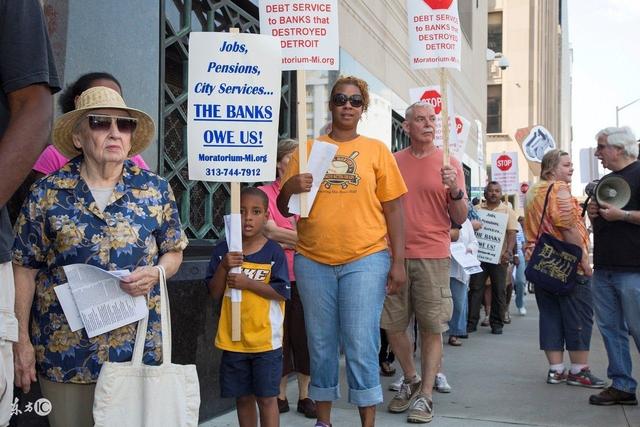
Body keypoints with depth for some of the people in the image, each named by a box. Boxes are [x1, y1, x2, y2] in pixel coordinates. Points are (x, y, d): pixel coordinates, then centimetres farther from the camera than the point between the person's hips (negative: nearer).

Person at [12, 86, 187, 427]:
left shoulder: (155, 190, 0)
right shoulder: (47, 193, -4)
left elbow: (173, 252, 10)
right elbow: (25, 269, 0)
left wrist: (156, 273, -13)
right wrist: (22, 341, -1)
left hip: (138, 345, 1)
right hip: (64, 348, -1)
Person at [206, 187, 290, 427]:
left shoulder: (273, 252, -6)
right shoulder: (223, 250, 1)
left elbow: (282, 292, -11)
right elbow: (215, 293, 0)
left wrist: (248, 283, -18)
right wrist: (223, 267, -17)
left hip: (265, 338, -3)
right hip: (233, 338, 3)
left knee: (266, 398, 4)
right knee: (243, 397, 15)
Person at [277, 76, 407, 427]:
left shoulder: (376, 150, 6)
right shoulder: (307, 150, 9)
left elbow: (393, 208, 4)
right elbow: (283, 208, 11)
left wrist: (398, 261, -3)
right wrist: (290, 187, -11)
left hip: (365, 260, -2)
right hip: (313, 261, 2)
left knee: (361, 347, -2)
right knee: (321, 345, 11)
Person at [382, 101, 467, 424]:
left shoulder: (450, 164, 3)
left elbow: (461, 218, 3)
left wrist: (455, 191, -15)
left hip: (433, 256, -2)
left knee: (431, 328, 0)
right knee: (393, 325, 8)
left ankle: (425, 395, 11)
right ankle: (410, 381, 29)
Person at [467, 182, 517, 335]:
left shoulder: (508, 211, 5)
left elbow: (512, 233, -2)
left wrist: (509, 251, -17)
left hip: (499, 257, -1)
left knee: (499, 291, 4)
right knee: (475, 289, 0)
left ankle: (497, 323, 13)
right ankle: (471, 322, 4)